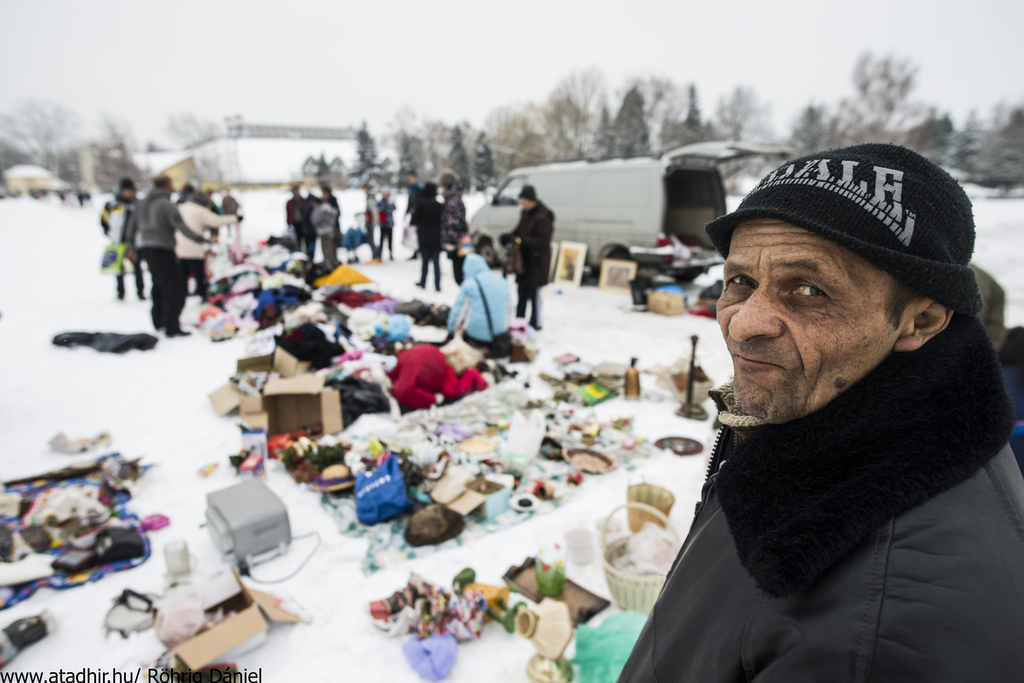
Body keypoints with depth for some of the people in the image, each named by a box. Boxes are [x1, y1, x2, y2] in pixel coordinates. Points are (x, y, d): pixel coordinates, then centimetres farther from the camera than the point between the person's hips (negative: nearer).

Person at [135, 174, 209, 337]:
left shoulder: (143, 203, 11)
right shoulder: (166, 204, -15)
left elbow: (137, 225, 19)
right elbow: (181, 226, -24)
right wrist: (199, 239, -24)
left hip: (146, 248, 9)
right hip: (162, 250, -9)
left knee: (158, 286, 21)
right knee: (174, 289, -6)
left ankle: (159, 321, 31)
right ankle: (171, 327, -8)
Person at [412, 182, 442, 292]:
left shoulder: (420, 204, -9)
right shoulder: (439, 205, -7)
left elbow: (415, 220, -4)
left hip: (424, 238, 0)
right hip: (437, 237, 0)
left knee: (425, 261, 13)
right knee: (436, 262, 2)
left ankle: (423, 282, 21)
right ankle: (437, 285, 1)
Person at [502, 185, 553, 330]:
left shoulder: (543, 216, -17)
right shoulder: (526, 214, 10)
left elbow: (542, 242, -21)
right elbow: (519, 230, 18)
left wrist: (521, 241, -27)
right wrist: (509, 236, -3)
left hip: (537, 260, -8)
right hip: (524, 258, 8)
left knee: (534, 293, -2)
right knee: (522, 292, 15)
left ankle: (535, 324, 11)